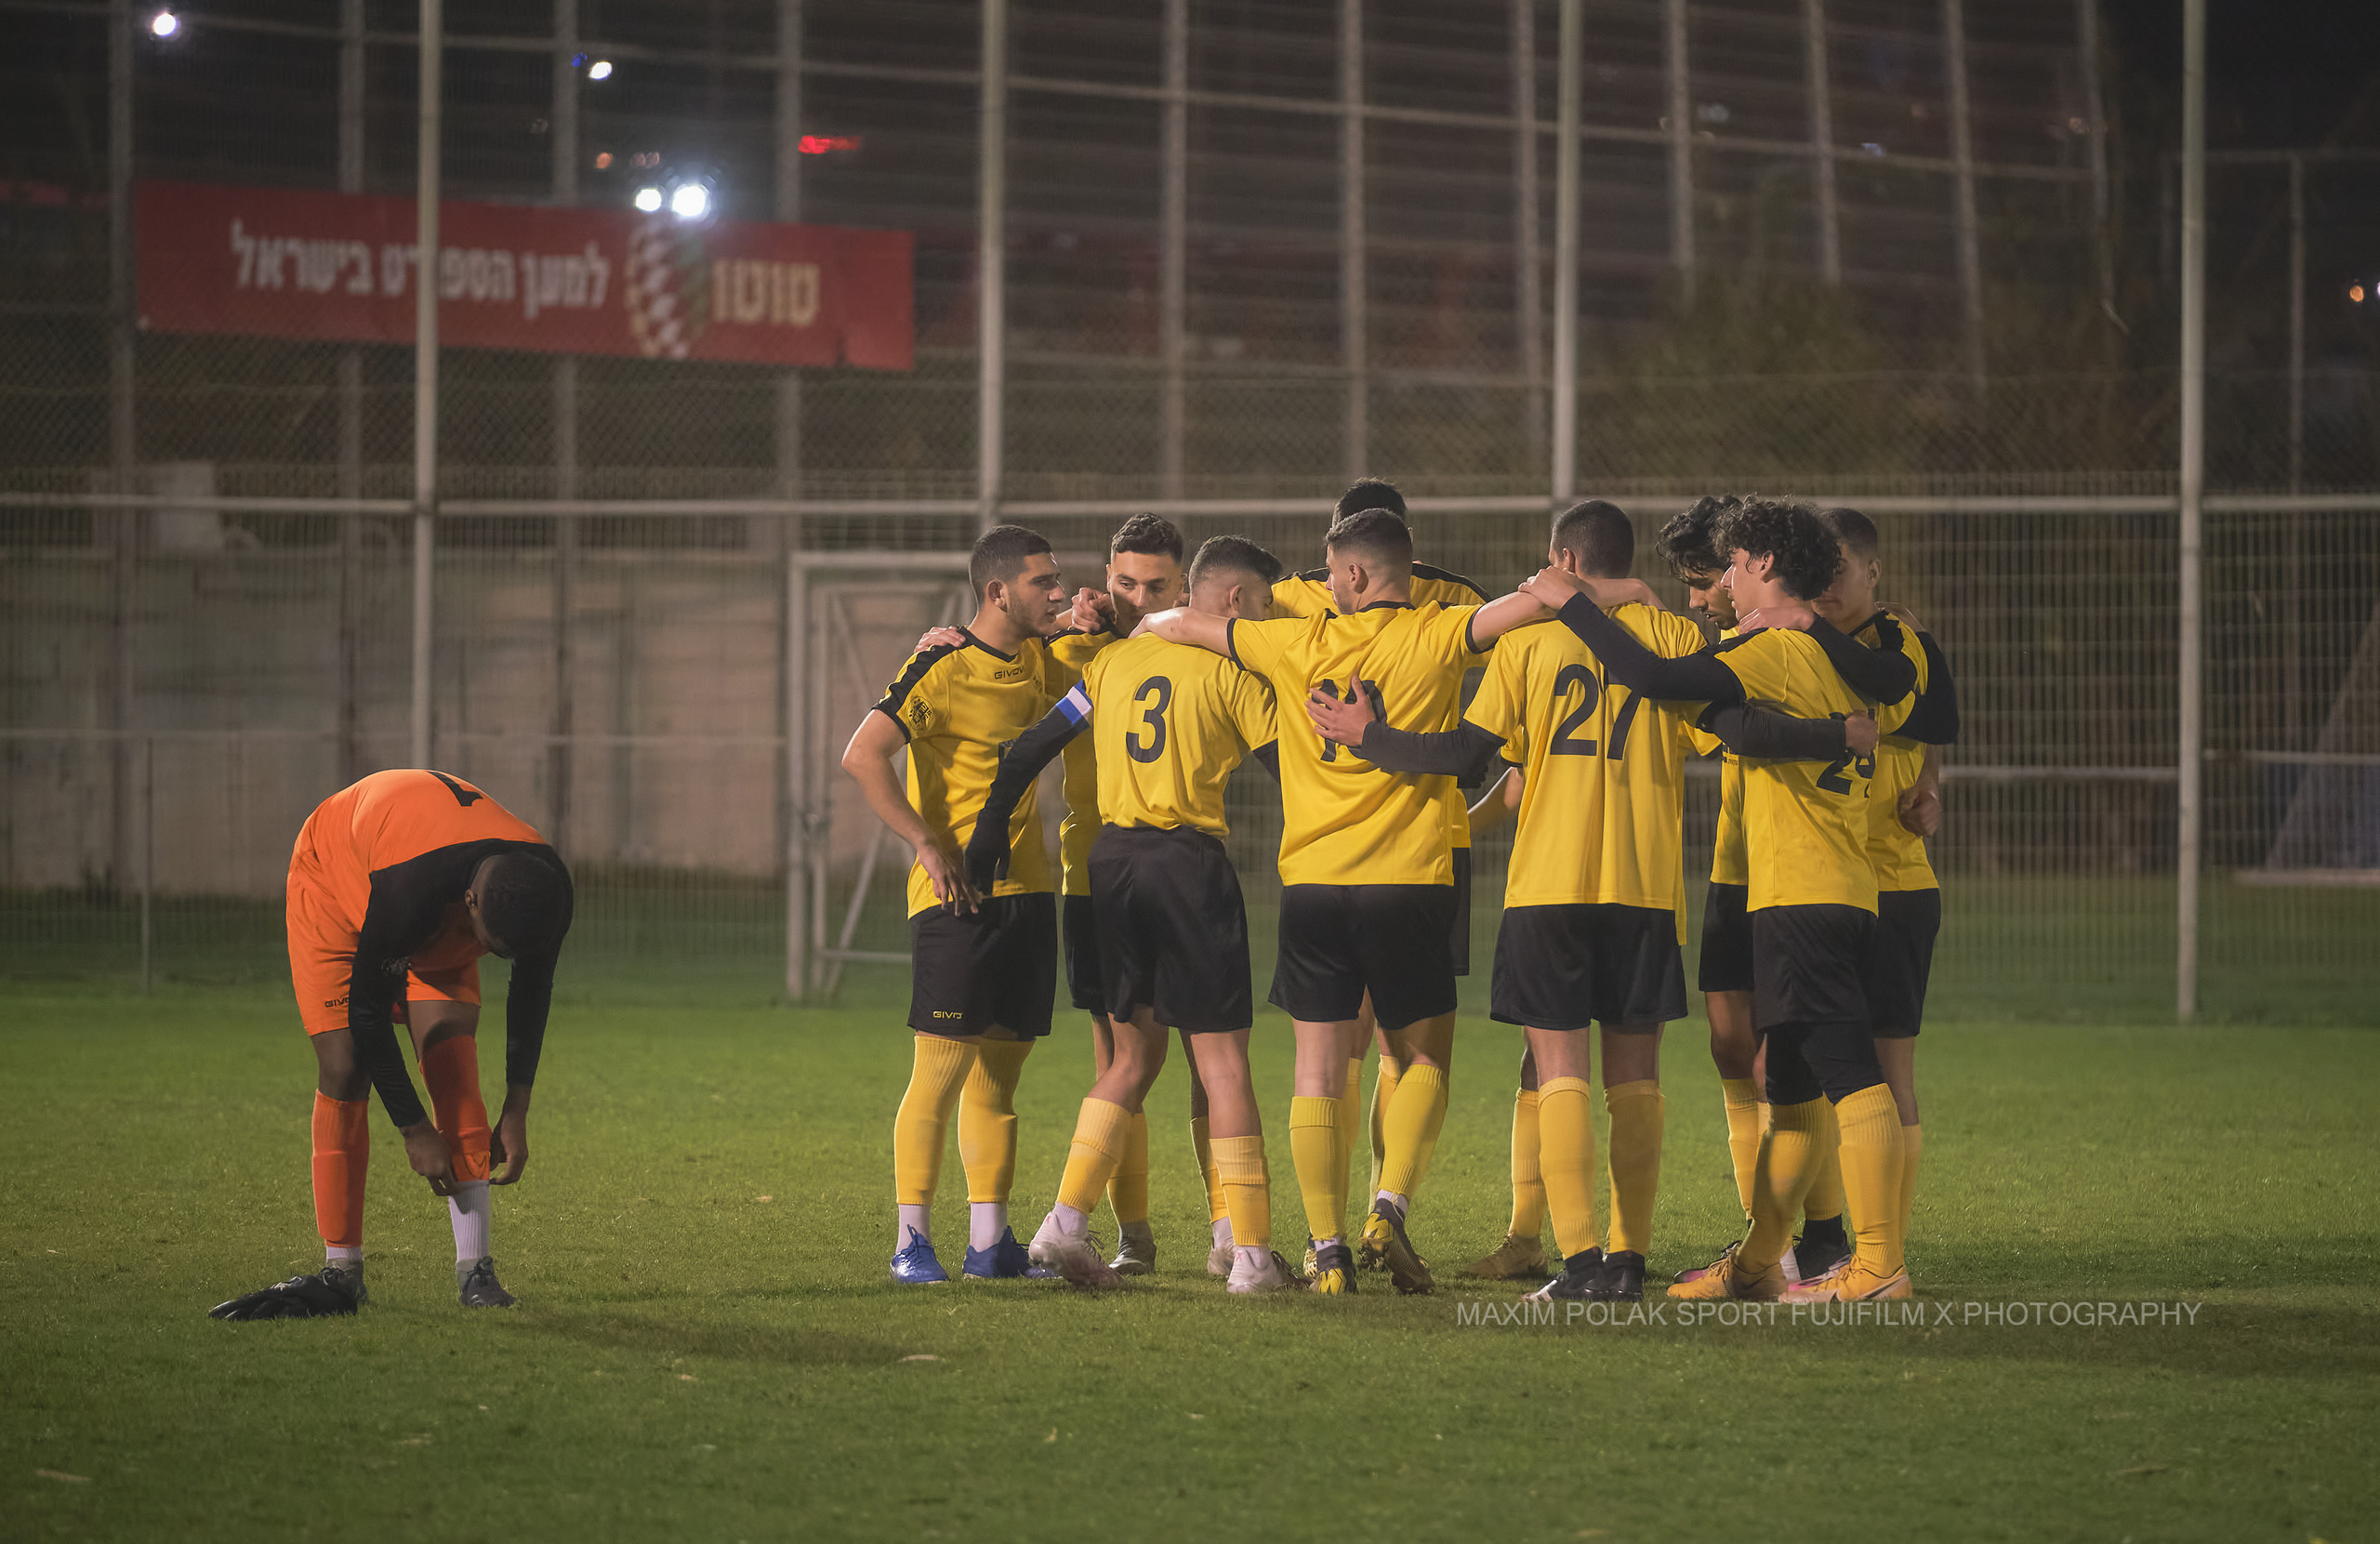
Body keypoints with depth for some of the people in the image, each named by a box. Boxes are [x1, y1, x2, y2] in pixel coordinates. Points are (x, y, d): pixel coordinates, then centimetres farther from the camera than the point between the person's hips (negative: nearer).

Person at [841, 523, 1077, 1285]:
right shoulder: (943, 667, -12)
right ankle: (911, 1241, -3)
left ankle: (989, 1242, 13)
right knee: (942, 1069, -7)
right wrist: (928, 844, -21)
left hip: (1026, 890, 7)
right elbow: (862, 756, -18)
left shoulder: (1039, 659, 11)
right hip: (959, 896, -7)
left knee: (1000, 1070, 9)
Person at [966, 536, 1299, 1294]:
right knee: (1221, 1057, -1)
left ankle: (1067, 1222, 5)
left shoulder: (1113, 662, 12)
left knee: (1134, 1051, 16)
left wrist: (989, 835, 12)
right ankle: (1251, 1253, -3)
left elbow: (1030, 749, 9)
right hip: (1190, 864, -6)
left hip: (1111, 859, 6)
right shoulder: (1230, 672, -3)